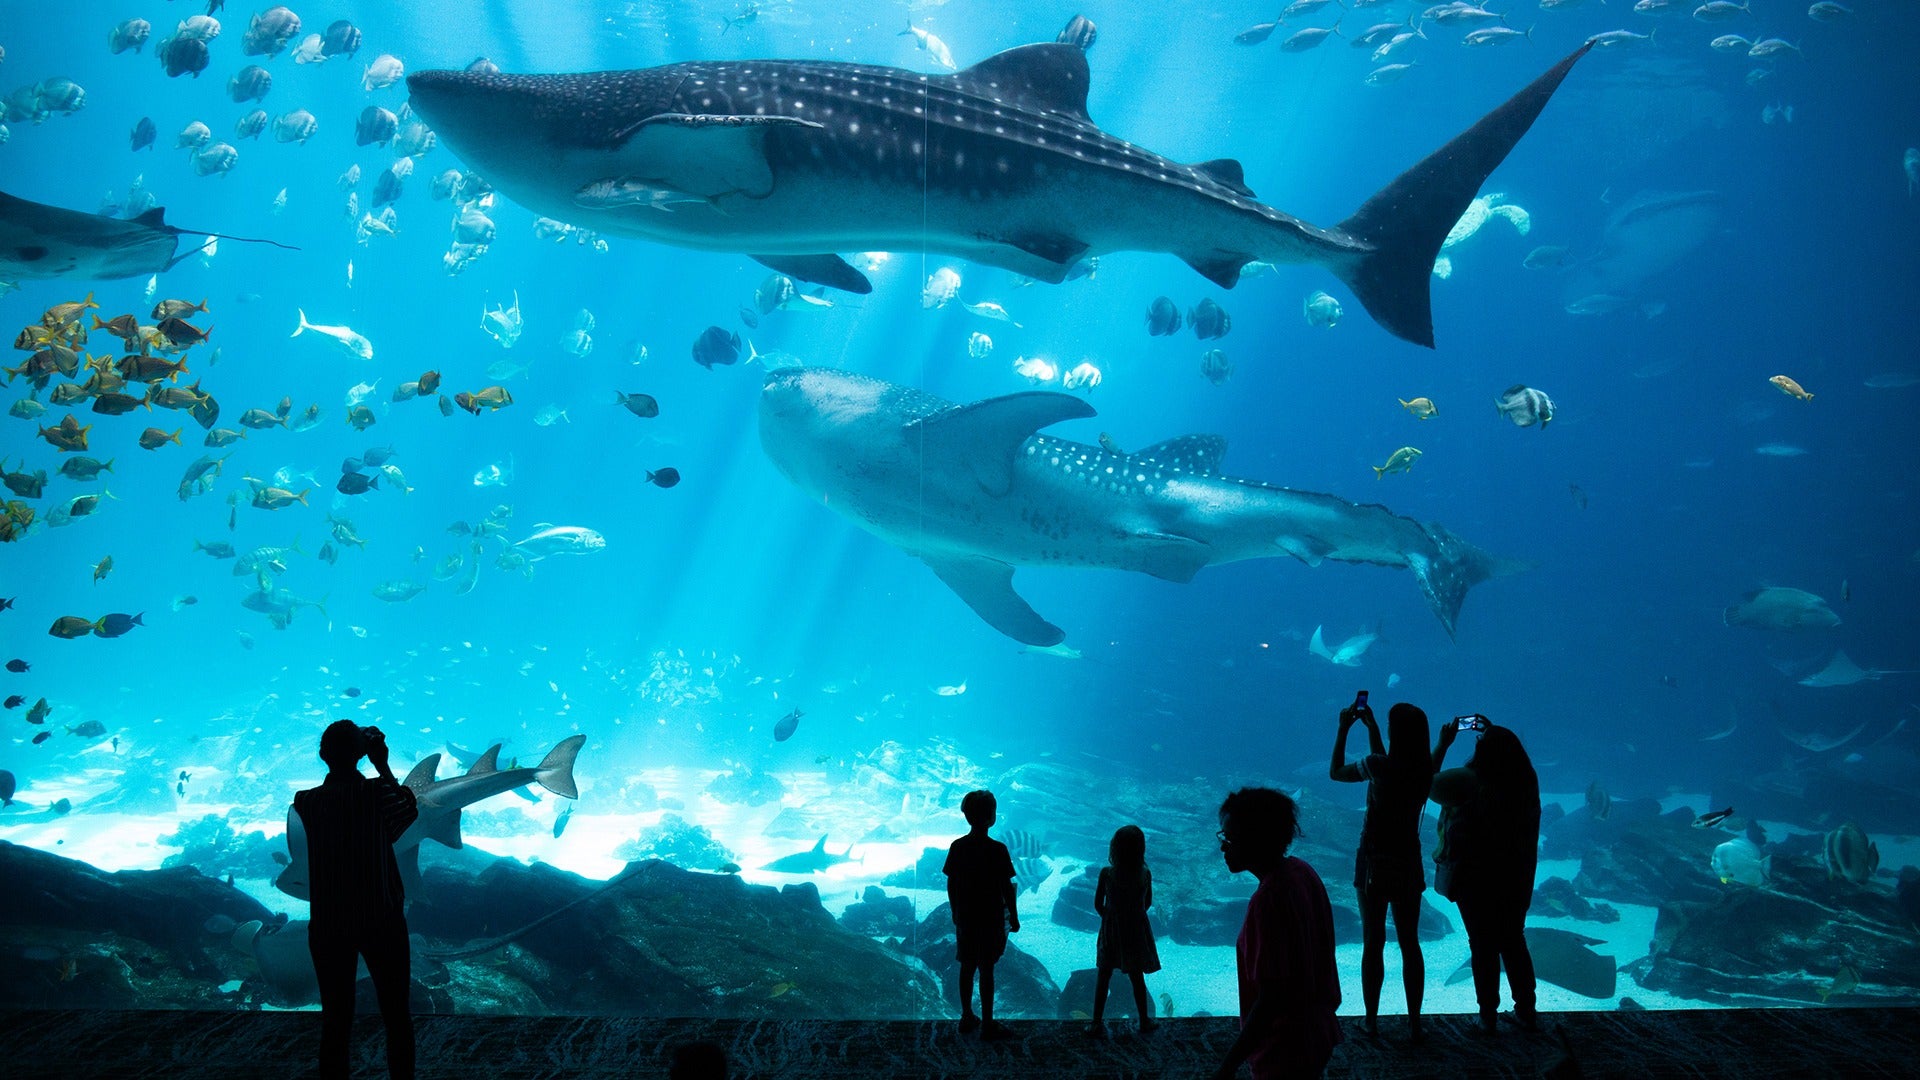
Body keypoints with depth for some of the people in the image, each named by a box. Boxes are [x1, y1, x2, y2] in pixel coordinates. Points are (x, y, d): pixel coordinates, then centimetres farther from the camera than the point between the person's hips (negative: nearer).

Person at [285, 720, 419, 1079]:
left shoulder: (306, 802, -8)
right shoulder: (377, 792, -12)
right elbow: (409, 811, 8)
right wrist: (383, 766, 12)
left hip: (329, 925, 2)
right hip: (381, 921, -1)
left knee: (336, 1019, 9)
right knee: (396, 1015, 12)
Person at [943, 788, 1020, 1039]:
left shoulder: (957, 847, -4)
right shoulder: (997, 850, -18)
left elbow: (951, 884, 2)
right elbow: (1007, 888, -13)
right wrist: (1014, 916, -1)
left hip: (964, 918, 4)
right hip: (990, 919, -4)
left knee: (967, 967, 15)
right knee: (986, 970, 3)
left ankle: (967, 1017, 26)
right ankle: (988, 1024, 11)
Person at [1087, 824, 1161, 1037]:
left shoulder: (1107, 873, -17)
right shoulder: (1145, 874, -13)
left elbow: (1098, 904, -8)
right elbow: (1147, 903, 0)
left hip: (1111, 931, -1)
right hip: (1136, 931, 1)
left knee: (1103, 976, 11)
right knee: (1137, 977, 17)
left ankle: (1097, 1023, 13)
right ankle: (1144, 1021, 29)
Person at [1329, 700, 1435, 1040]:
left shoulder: (1379, 766, -18)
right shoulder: (1424, 770, -3)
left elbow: (1335, 772, -2)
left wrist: (1344, 729, 3)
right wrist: (1370, 725, 20)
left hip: (1374, 863, -3)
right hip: (1409, 864, 3)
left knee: (1373, 942, 7)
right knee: (1410, 943, 11)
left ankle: (1372, 1020, 14)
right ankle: (1414, 1021, 13)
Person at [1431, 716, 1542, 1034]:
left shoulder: (1467, 782, -21)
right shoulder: (1526, 782, -8)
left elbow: (1427, 782, -6)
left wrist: (1443, 744, 2)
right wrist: (1494, 736, 19)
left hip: (1475, 879, -4)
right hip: (1517, 879, 4)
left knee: (1483, 946, 8)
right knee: (1514, 943, 18)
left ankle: (1488, 1015, 15)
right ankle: (1526, 1011, 25)